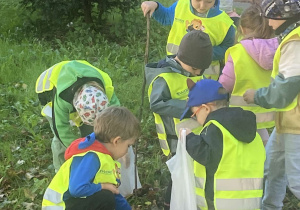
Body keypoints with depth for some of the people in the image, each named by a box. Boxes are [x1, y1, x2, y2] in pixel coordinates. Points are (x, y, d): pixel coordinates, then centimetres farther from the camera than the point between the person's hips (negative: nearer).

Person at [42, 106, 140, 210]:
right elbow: (76, 188, -35)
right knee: (106, 199, -23)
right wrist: (102, 186, -19)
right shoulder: (91, 157, -24)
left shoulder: (105, 156, 7)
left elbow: (114, 193, 15)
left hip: (74, 201, 10)